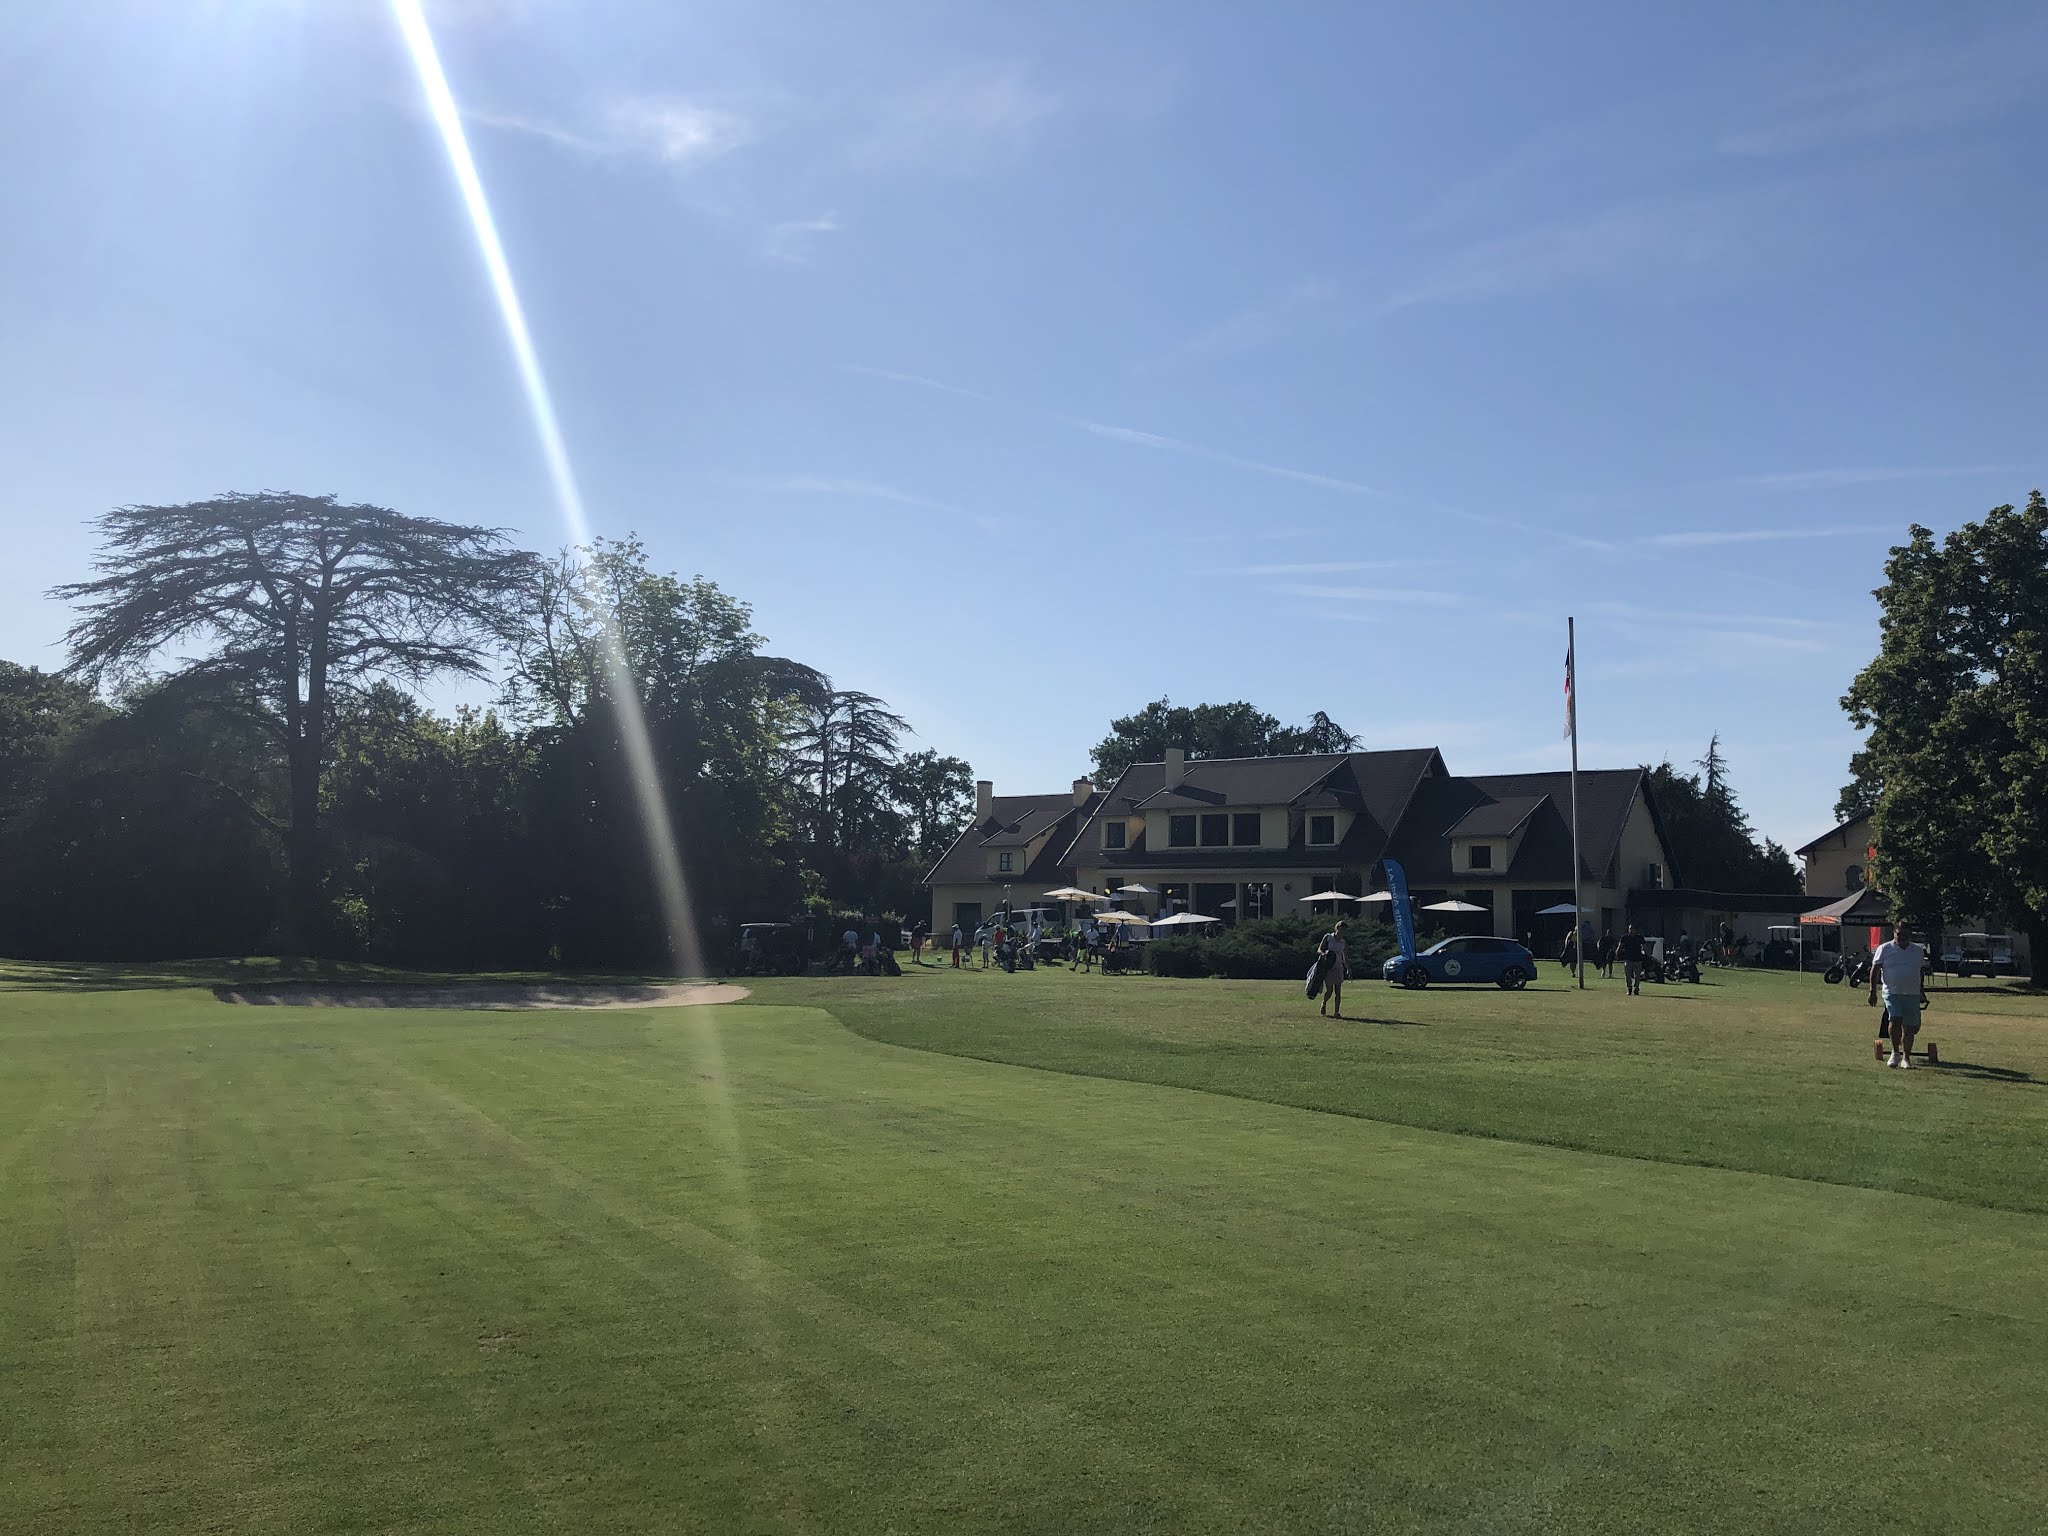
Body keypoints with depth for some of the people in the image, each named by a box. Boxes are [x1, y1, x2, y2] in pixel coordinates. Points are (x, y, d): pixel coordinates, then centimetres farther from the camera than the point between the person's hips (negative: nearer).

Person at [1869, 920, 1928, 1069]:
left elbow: (1921, 971, 21)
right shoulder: (1884, 949, 1)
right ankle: (1895, 1052, -3)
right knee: (1895, 1020, -20)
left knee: (1909, 1028, 5)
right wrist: (1873, 992, -6)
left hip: (1912, 995, 3)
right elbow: (1875, 970, 0)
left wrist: (1921, 993, 21)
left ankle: (1906, 1058, 17)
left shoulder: (1918, 951, 11)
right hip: (1892, 993, -3)